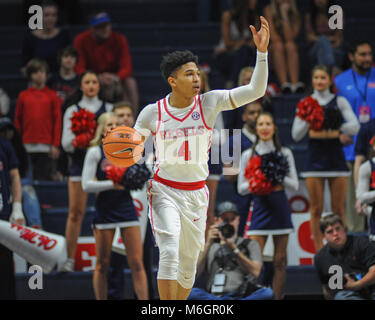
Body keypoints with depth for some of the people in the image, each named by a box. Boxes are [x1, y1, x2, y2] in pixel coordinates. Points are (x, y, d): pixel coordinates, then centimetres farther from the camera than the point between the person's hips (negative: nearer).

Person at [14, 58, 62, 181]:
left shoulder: (52, 96, 7)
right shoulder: (23, 96, 10)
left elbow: (57, 121, 3)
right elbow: (17, 121, 10)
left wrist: (55, 145, -5)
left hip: (47, 147, -1)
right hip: (27, 146, 1)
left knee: (47, 178, -3)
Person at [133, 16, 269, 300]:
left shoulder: (210, 103, -4)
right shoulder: (152, 112, -5)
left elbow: (255, 91, -12)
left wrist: (262, 52, -23)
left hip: (196, 193, 2)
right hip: (164, 191, -2)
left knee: (188, 263, 9)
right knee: (169, 252, -21)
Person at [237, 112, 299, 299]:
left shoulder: (284, 154, 7)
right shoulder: (248, 155, 6)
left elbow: (295, 185, 4)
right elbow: (241, 188, 6)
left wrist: (278, 177, -12)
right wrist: (254, 182, -12)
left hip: (280, 206, 1)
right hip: (259, 207, -1)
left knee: (280, 261, 3)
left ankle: (277, 298, 9)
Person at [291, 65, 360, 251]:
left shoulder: (340, 102, 6)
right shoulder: (306, 104, 7)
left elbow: (355, 126, -5)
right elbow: (296, 135, 1)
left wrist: (335, 131, -17)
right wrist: (307, 121, -15)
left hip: (336, 157, 0)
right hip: (315, 157, 0)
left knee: (338, 209, 0)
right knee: (316, 209, -1)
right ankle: (319, 252, 3)